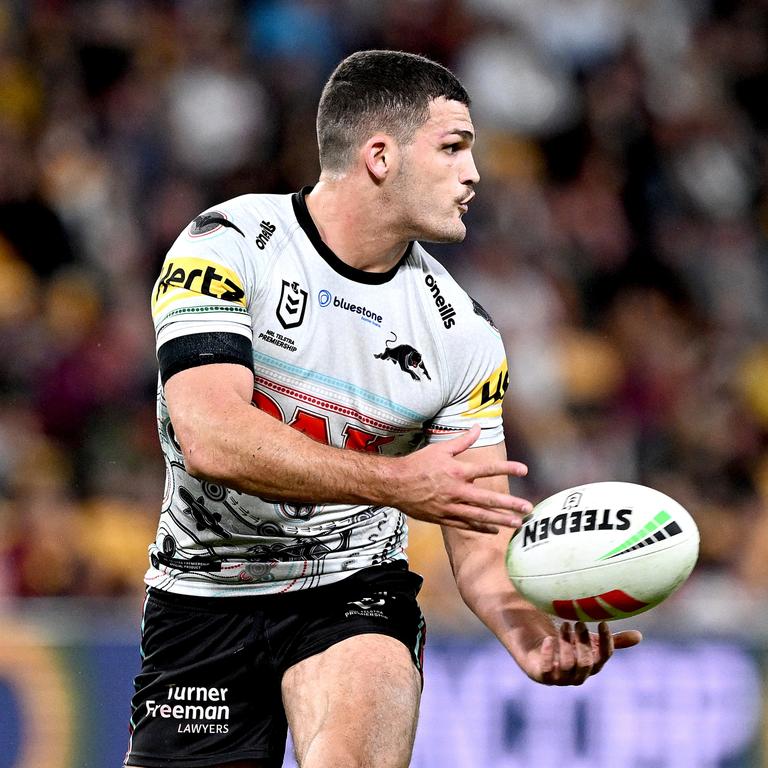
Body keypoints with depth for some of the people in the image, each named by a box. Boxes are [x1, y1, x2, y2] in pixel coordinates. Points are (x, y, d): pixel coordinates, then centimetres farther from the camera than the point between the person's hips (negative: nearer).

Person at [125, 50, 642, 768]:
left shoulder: (464, 336, -2)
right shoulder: (228, 244, -13)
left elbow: (481, 536, -2)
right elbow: (211, 437, -26)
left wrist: (528, 631, -24)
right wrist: (395, 483, -31)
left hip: (354, 593, 0)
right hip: (204, 595, 0)